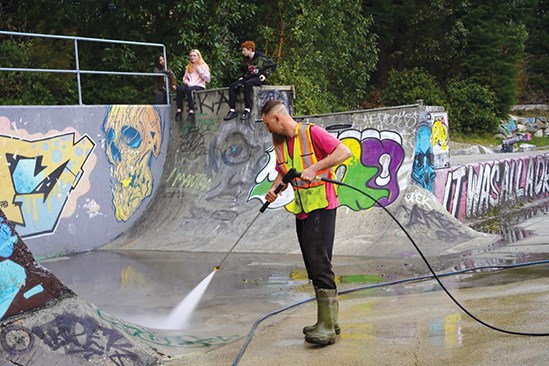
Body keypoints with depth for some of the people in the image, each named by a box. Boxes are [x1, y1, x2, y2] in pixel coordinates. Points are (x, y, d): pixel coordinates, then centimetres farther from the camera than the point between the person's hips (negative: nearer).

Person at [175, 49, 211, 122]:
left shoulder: (204, 66, 9)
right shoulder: (188, 67, 24)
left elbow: (207, 79, -3)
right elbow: (185, 77, 19)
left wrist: (198, 69, -5)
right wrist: (187, 82, -4)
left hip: (200, 86, -4)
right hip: (189, 85, 4)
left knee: (190, 89, -38)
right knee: (180, 88, -30)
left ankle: (191, 112, -45)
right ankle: (179, 110, -37)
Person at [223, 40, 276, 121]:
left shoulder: (261, 58, -7)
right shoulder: (246, 60, 13)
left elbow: (273, 66, -1)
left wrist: (265, 75, -10)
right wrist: (243, 77, 14)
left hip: (258, 78, -7)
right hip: (248, 77, 7)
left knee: (247, 84, -39)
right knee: (232, 86, -16)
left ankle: (247, 110, -38)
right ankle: (232, 110, -20)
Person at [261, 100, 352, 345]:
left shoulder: (312, 133, -8)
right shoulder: (278, 143, 15)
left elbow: (344, 152, -15)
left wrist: (314, 168, -23)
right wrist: (274, 189, 2)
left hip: (322, 205, -8)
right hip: (301, 210, 8)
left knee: (319, 261, -16)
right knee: (313, 266, 10)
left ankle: (327, 327, -15)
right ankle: (328, 321, 18)